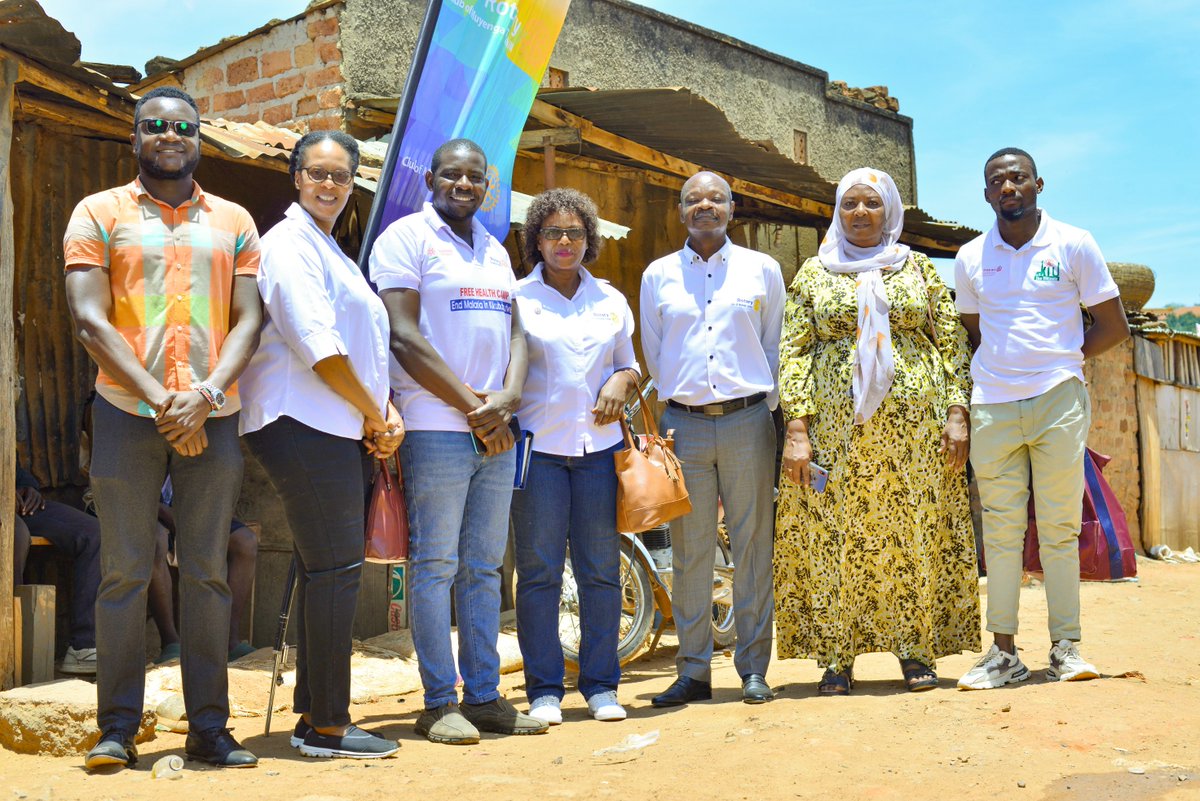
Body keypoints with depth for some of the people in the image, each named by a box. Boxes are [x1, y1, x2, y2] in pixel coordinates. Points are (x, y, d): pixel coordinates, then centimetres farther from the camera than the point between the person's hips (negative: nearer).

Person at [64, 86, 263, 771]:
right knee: (125, 573, -1)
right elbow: (90, 321, -3)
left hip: (213, 418, 2)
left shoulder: (233, 221, 14)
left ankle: (210, 728, 10)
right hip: (128, 413, -2)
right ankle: (118, 729, 8)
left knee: (208, 574, 3)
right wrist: (160, 399, -12)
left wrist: (206, 394, -10)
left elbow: (249, 321, 6)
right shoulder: (100, 213, 7)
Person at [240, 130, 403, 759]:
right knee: (336, 569, -10)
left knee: (327, 571, 10)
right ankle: (328, 726, -4)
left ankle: (313, 715, 17)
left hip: (345, 430, 10)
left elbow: (365, 348, 23)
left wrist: (388, 413, 7)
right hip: (305, 425, -10)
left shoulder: (332, 252, 25)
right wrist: (375, 416, -7)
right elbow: (316, 346, -15)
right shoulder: (291, 243, -6)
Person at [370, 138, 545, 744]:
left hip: (496, 430, 7)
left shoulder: (494, 251, 20)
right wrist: (471, 405, -10)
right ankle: (439, 703, 4)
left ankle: (484, 696, 15)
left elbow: (514, 333, 16)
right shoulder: (406, 237, -1)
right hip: (436, 428, -6)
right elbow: (405, 337, -10)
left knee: (484, 567, 9)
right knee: (434, 566, -3)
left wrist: (506, 402, -4)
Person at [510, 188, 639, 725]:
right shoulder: (516, 298, 4)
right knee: (538, 570, -2)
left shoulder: (610, 300, 14)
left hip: (599, 444, 3)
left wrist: (621, 384, 0)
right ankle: (544, 690, 8)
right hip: (537, 445, -3)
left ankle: (601, 685, 14)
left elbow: (628, 364, 22)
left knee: (601, 569, 4)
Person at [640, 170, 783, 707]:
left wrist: (764, 406, 7)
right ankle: (693, 669, 10)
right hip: (684, 425, 1)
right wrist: (677, 401, 11)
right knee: (689, 551, 2)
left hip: (747, 421, -1)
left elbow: (774, 344, 13)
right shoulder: (658, 276, 12)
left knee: (753, 545, 1)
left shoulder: (763, 269, 10)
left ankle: (754, 668, 10)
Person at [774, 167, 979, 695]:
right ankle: (835, 657, 7)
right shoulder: (813, 274, 11)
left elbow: (952, 344, 9)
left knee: (913, 535, 1)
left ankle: (915, 651, 12)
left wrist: (957, 413, -2)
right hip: (835, 424, 0)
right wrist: (797, 428, -6)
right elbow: (793, 352, 5)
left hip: (913, 421, 1)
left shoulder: (919, 269, 13)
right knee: (834, 534, -1)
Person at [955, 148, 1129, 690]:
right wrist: (1002, 367, 7)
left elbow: (1113, 326, 6)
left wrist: (1061, 360, 2)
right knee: (1001, 529, 2)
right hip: (992, 406, 2)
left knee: (1059, 528, -1)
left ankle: (1065, 648, 5)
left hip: (1059, 402, -2)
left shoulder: (1073, 244, 4)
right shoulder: (971, 258, 11)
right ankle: (1003, 652, 6)